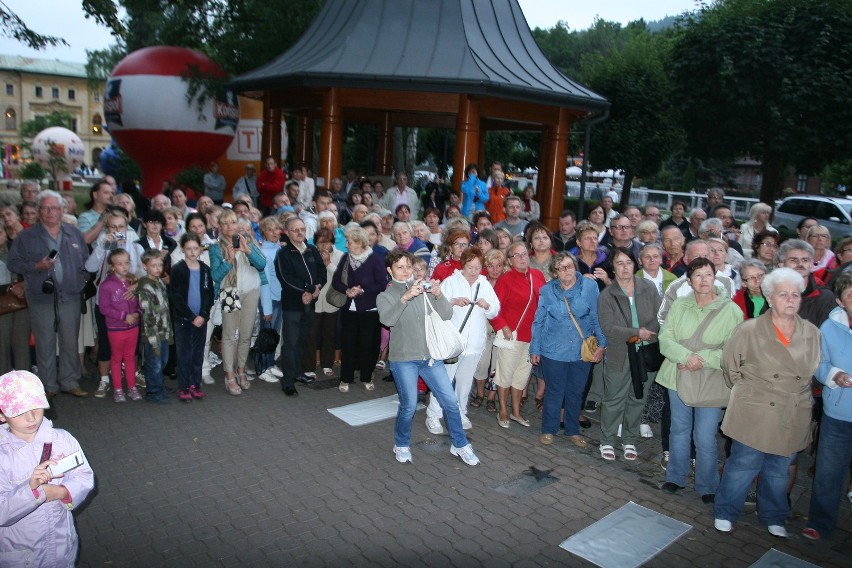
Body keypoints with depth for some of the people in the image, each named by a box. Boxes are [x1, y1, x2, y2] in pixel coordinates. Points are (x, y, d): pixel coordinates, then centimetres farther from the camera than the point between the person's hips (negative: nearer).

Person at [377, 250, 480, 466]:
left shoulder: (424, 288, 6)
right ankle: (401, 445, 23)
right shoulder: (385, 296, 2)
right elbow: (387, 319, -20)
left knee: (450, 401, 3)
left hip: (431, 356, 3)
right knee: (409, 405, -3)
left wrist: (438, 295, -21)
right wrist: (405, 297, -31)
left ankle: (460, 445, 21)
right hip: (404, 359, -2)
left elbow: (446, 315, -3)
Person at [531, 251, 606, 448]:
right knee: (554, 392, 9)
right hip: (553, 351, -1)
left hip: (582, 351, 1)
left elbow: (597, 318, -1)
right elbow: (538, 321, 2)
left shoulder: (589, 286, -7)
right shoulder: (547, 290, -5)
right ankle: (548, 430, 26)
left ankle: (573, 431, 32)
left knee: (576, 393, 14)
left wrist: (602, 344, -4)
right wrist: (534, 349, 4)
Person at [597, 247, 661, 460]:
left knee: (637, 399, 14)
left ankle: (630, 441, 30)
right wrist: (637, 333, -18)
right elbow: (608, 328, -14)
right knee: (614, 400, 6)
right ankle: (606, 441, 22)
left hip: (646, 354, 2)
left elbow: (660, 317, 0)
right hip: (619, 355, -2)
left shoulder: (648, 288, 0)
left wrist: (646, 335, -11)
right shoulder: (607, 295, -7)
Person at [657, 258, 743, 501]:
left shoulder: (731, 310, -8)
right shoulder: (679, 305, 2)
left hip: (711, 383, -3)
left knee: (705, 438, 2)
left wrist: (703, 360, -20)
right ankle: (676, 477, 34)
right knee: (679, 430, 17)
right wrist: (687, 356, -19)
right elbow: (665, 339, -3)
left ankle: (707, 487, 22)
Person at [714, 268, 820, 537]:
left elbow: (815, 371, 15)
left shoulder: (812, 333, 1)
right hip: (755, 415, -4)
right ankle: (725, 513, 24)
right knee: (743, 466, 6)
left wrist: (797, 396, 13)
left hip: (793, 420, 4)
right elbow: (730, 366, 1)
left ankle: (774, 517, 37)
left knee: (779, 471, 18)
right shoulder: (750, 330, -11)